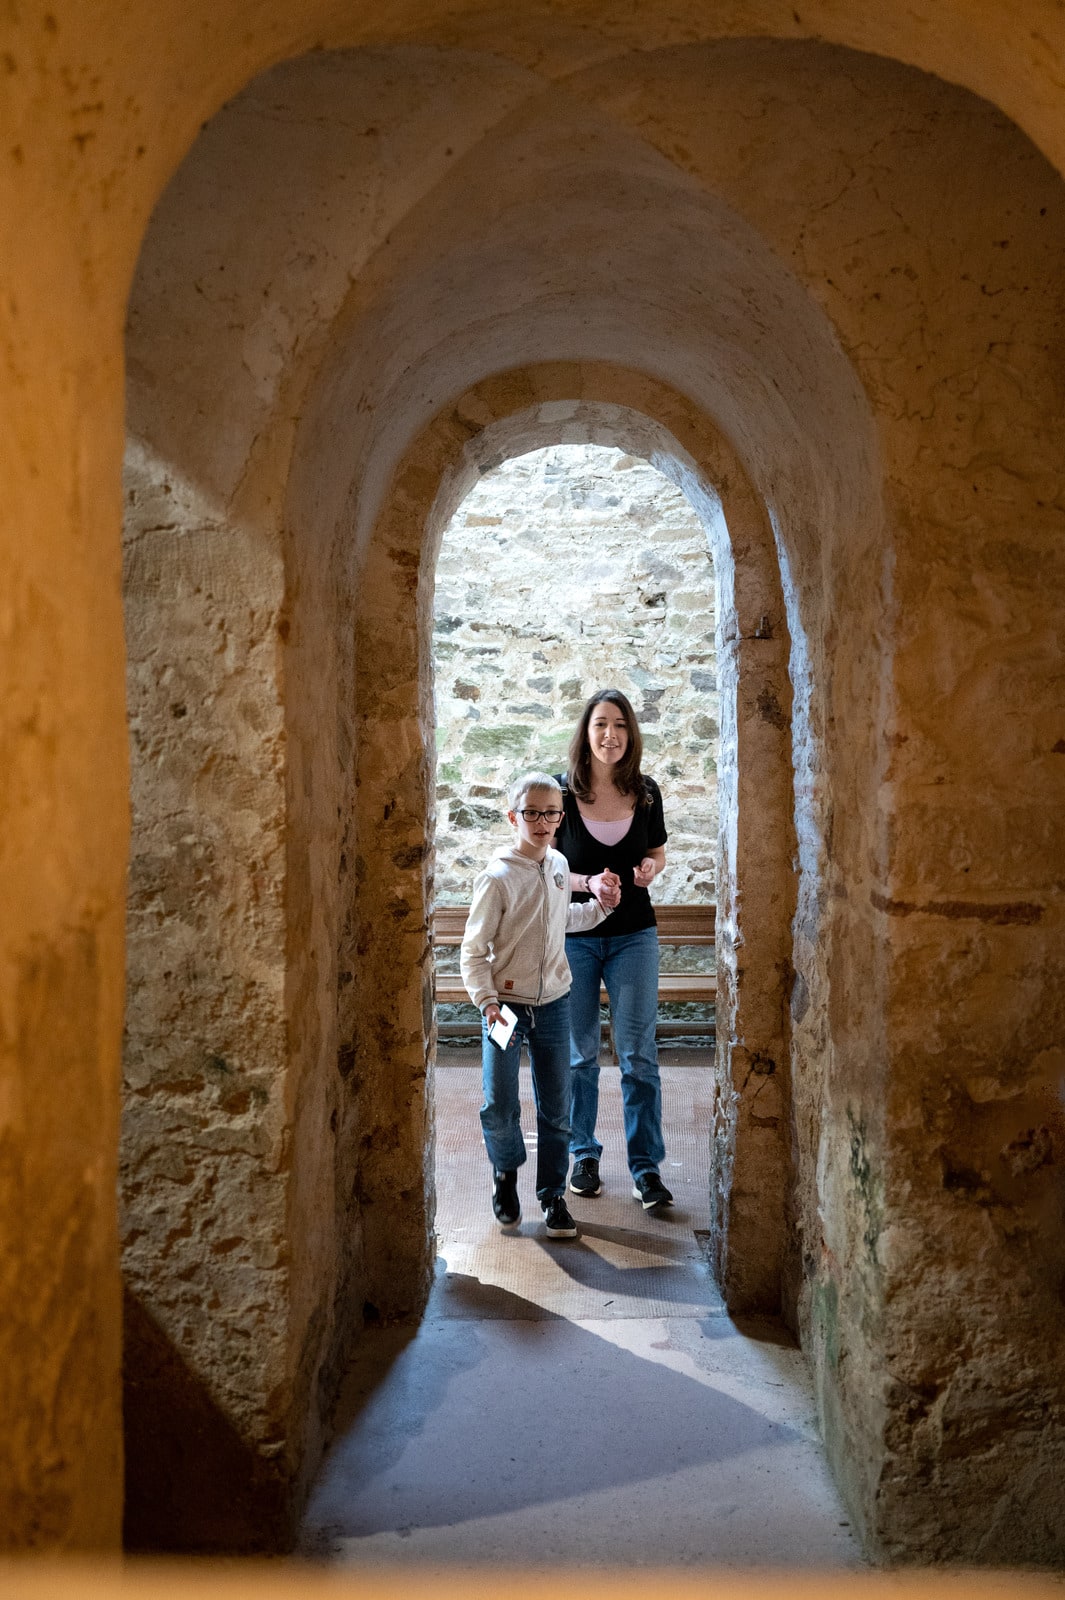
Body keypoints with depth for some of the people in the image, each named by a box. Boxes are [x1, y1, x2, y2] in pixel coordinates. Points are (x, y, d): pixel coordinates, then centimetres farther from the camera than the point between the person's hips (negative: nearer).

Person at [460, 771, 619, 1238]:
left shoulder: (559, 866, 4)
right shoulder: (497, 878, -13)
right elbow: (473, 950, -10)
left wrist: (599, 906, 9)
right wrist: (487, 1001, -20)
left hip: (554, 1002, 4)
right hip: (505, 1004, -4)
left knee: (556, 1107, 7)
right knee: (499, 1107, -2)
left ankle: (553, 1194, 23)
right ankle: (506, 1173, 27)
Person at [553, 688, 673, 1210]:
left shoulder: (646, 793, 0)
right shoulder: (561, 794, -7)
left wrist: (651, 868, -9)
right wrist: (588, 883, -20)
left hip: (634, 936, 1)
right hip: (574, 936, -1)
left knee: (638, 1053, -1)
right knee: (578, 1053, 10)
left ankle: (646, 1167, 8)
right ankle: (583, 1155, 26)